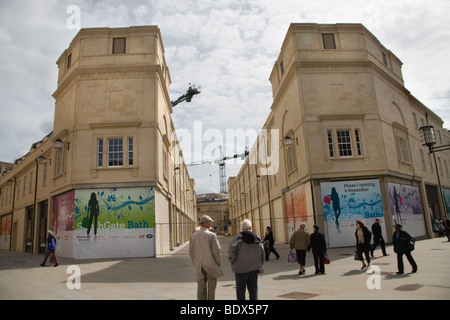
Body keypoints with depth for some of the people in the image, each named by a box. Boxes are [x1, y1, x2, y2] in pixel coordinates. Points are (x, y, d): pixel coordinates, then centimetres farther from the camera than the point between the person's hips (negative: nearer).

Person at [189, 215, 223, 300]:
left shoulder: (193, 236, 1)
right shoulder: (212, 235, -12)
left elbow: (191, 252, 4)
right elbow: (216, 251, -14)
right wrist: (218, 263, 2)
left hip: (199, 267, 4)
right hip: (211, 266, -4)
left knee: (201, 289, 11)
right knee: (211, 290, 7)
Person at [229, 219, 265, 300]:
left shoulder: (237, 237, -6)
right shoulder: (257, 238, 5)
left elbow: (231, 252, -15)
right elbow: (262, 253, 5)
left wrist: (233, 263, 0)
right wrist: (260, 265, 14)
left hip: (241, 269, -3)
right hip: (254, 268, 3)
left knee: (240, 290, 6)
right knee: (253, 290, 12)